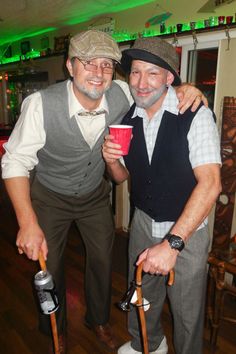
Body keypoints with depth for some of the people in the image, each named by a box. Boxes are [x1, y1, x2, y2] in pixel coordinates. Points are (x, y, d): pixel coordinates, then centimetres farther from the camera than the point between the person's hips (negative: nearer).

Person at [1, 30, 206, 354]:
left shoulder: (122, 95, -18)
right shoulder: (41, 104, -28)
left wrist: (184, 89, -23)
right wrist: (28, 223, -31)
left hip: (95, 194, 3)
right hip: (50, 197, -2)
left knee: (103, 260, 15)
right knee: (48, 266, 11)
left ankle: (98, 319, 47)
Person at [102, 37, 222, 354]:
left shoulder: (196, 116, -19)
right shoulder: (127, 120, -1)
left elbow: (210, 184, -26)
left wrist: (172, 243, -30)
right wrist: (111, 159, -14)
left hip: (187, 230, -4)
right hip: (143, 223, 5)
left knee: (187, 310, 14)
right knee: (141, 295, 22)